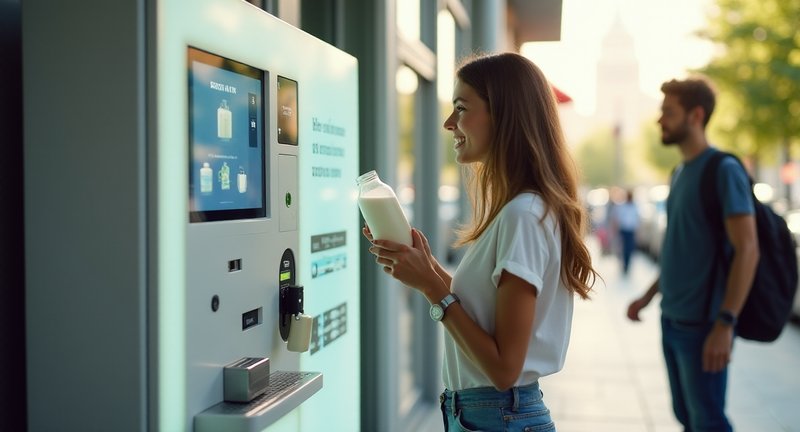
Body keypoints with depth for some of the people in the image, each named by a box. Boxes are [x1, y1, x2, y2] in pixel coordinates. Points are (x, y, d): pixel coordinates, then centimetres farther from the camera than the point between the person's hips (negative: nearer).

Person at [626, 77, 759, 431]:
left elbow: (747, 250, -19)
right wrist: (649, 296, 18)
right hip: (671, 319, 8)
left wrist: (725, 323, -23)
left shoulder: (724, 170, -13)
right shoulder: (680, 172, 12)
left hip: (702, 323, -8)